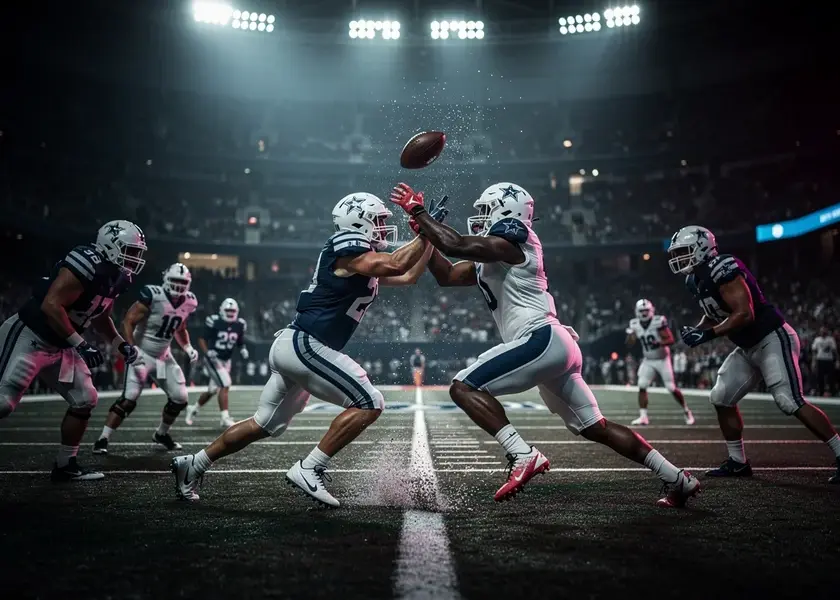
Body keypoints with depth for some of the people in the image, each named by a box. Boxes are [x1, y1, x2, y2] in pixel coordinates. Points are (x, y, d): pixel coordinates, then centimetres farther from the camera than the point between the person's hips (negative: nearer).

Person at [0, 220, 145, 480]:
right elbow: (50, 305, -29)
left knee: (85, 401, 6)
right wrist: (81, 345, -27)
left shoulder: (116, 278, 5)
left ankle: (65, 465, 18)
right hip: (29, 336, -9)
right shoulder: (86, 266, -25)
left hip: (60, 346, 9)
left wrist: (120, 344, 9)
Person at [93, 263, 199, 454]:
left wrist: (188, 348, 5)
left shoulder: (188, 302, 0)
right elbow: (128, 322, -20)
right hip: (142, 354, -6)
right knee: (129, 399, -17)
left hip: (163, 356, 6)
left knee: (180, 398, 3)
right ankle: (102, 440, -5)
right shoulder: (152, 296, -21)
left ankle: (161, 434, 26)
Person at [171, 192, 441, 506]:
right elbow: (398, 264, -20)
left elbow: (408, 276, 22)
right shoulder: (349, 251, -11)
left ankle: (193, 464, 30)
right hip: (304, 345, -10)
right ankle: (308, 469, -7)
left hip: (291, 347, 10)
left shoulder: (365, 263, 17)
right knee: (369, 403, -10)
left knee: (265, 424, 20)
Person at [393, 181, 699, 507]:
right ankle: (677, 479, 22)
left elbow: (454, 245, -15)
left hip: (543, 341, -10)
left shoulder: (510, 243, -5)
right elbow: (446, 275, 26)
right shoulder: (488, 260, 22)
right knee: (595, 427, 16)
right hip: (554, 346, 10)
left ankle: (523, 455, -18)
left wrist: (417, 211, -3)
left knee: (463, 387, -11)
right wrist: (423, 230, 22)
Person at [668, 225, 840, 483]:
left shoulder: (722, 269, -23)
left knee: (791, 402, -16)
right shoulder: (696, 280, 7)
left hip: (772, 339, -10)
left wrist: (707, 335, -26)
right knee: (722, 398, 7)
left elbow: (744, 314, -27)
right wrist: (695, 330, 0)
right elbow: (712, 316, 19)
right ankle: (738, 462, 18)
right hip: (748, 348, 10)